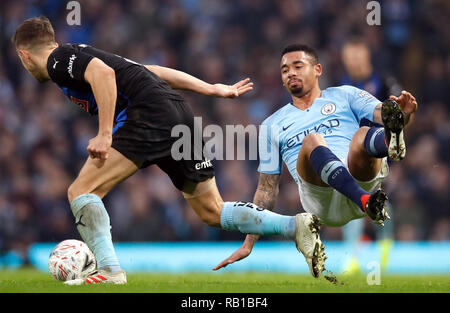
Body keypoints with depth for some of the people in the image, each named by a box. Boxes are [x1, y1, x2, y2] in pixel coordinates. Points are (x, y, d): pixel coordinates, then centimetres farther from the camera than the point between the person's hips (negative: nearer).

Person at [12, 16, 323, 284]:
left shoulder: (59, 60, 4)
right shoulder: (76, 56, 30)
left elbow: (103, 73, -19)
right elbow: (154, 70, 27)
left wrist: (104, 135, -21)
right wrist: (213, 89, 26)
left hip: (150, 115, -9)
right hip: (180, 114, 9)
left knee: (82, 191, -5)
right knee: (213, 212, 14)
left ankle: (110, 270, -17)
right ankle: (296, 225, 4)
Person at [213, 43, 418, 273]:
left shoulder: (344, 96, 25)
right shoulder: (273, 125, 28)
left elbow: (381, 112, 6)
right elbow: (266, 189, 27)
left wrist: (403, 114, -20)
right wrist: (248, 245, 19)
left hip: (362, 180, 0)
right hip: (319, 198, 0)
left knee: (363, 135, -30)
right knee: (312, 140, -30)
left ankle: (392, 142, -70)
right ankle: (367, 202, -57)